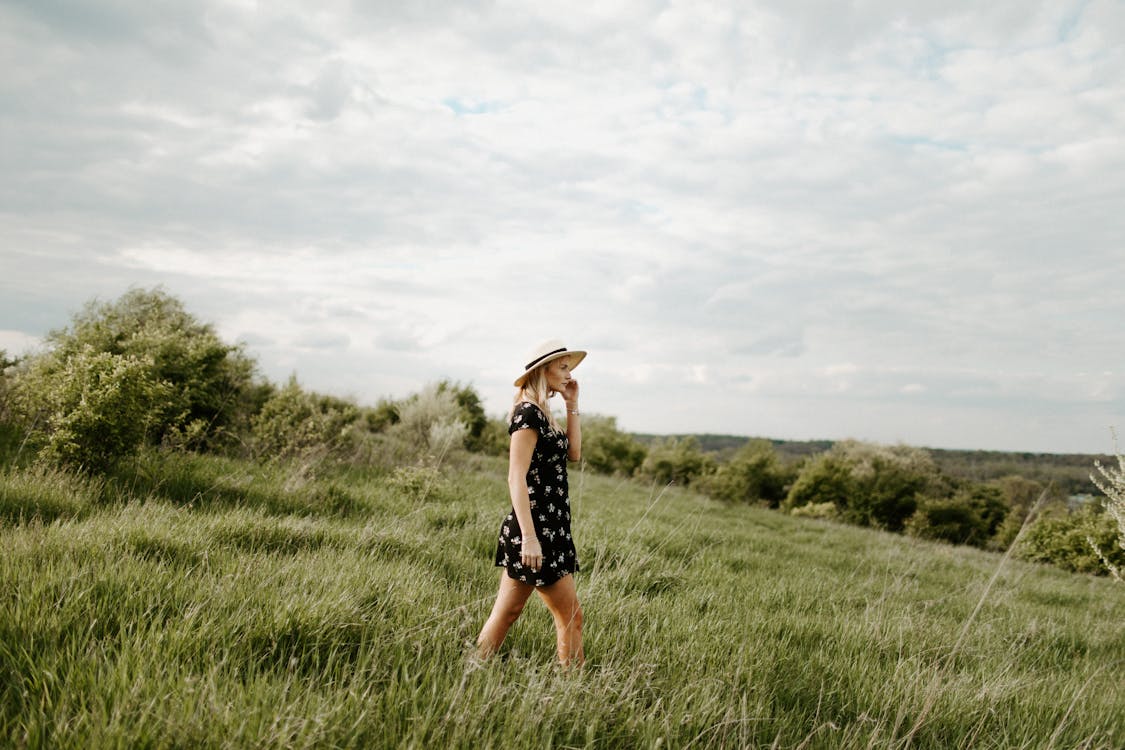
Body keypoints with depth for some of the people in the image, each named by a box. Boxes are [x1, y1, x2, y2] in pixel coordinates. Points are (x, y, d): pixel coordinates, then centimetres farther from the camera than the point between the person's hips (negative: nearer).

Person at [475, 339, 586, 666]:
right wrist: (529, 537, -23)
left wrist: (572, 405, 13)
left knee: (508, 612, 13)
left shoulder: (542, 412, 13)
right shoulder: (528, 413, -15)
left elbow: (573, 452, 18)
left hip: (550, 528, 9)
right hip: (535, 530, -9)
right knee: (570, 616, 0)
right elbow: (516, 478, -20)